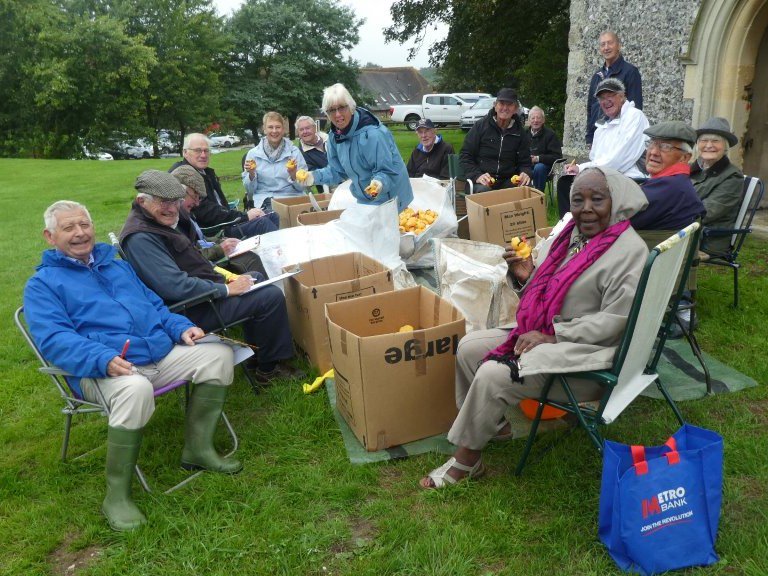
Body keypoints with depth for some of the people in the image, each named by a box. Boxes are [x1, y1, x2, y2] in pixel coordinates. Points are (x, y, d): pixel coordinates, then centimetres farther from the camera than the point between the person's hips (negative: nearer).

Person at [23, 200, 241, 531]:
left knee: (218, 354, -13)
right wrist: (104, 359, -28)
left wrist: (181, 328, 6)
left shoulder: (117, 265, 26)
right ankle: (117, 496, -22)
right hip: (102, 370, -6)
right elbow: (53, 338, -10)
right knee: (135, 389, -39)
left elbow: (154, 304, 28)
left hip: (161, 352, 6)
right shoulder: (42, 284, 6)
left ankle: (198, 448, -2)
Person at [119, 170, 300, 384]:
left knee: (255, 278, 26)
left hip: (202, 288, 11)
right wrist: (226, 289, -23)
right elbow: (174, 286, -31)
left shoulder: (165, 219, 7)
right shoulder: (139, 238, -24)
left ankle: (255, 356, 29)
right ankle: (267, 368, 5)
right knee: (271, 296, -14)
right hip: (190, 310, -11)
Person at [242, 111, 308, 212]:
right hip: (264, 202, -1)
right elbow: (249, 190, 8)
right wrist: (251, 174, -11)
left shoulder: (294, 152, 7)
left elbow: (302, 187, 4)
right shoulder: (253, 154, 8)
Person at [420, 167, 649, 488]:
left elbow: (614, 320, -22)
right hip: (542, 335, 9)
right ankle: (493, 423, 17)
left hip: (587, 352, -9)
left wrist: (551, 337, -23)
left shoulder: (630, 251, -16)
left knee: (493, 375, -23)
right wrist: (526, 277, -8)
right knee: (468, 347, 0)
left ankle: (466, 460, -3)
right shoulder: (570, 234, 7)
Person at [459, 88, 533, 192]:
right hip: (482, 180, -3)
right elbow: (465, 155, 2)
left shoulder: (520, 132, 10)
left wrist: (526, 173, -12)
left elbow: (525, 162, 14)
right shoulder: (481, 125, 2)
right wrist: (477, 176, -16)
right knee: (483, 191, -37)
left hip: (509, 180, 3)